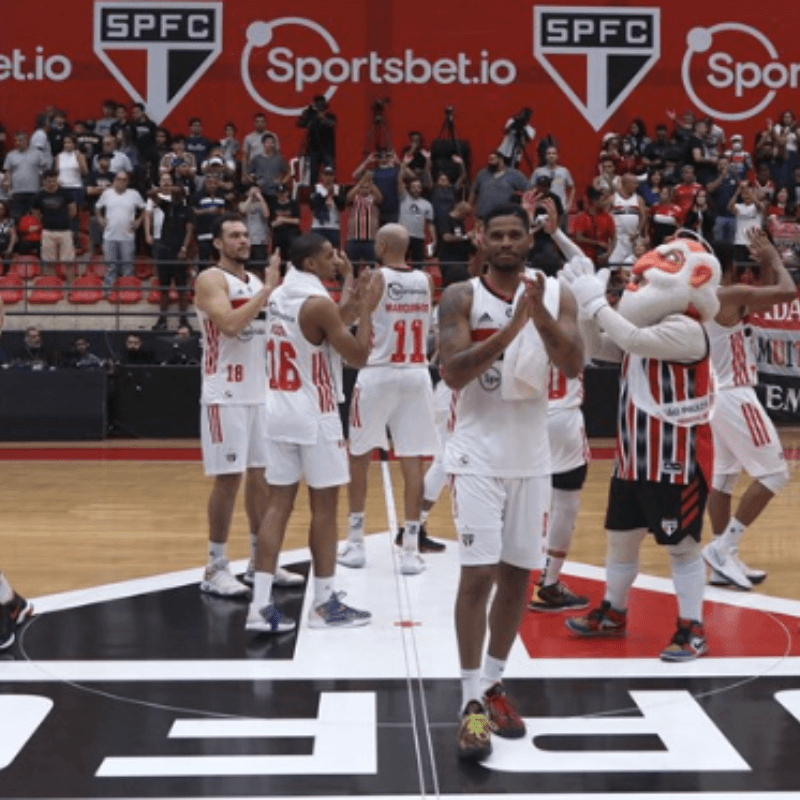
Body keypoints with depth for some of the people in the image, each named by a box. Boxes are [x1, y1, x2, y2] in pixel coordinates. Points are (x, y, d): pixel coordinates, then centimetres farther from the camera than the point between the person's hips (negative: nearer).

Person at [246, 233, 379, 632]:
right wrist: (365, 307, -3)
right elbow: (358, 355, -12)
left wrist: (349, 291, 26)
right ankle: (324, 604, 11)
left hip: (279, 411, 8)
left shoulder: (278, 296, 10)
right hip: (314, 416, -8)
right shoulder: (318, 302, -16)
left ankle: (261, 605, 2)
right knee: (324, 506, 3)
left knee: (278, 504, 6)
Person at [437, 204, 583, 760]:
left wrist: (540, 315, -24)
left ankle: (494, 684, 25)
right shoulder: (461, 297, -6)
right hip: (478, 454, -4)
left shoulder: (557, 295, 2)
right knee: (479, 573, -9)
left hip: (532, 456, 4)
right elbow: (453, 373, -18)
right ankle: (472, 702, -2)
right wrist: (510, 328, -27)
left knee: (518, 574, 10)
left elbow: (575, 366, -10)